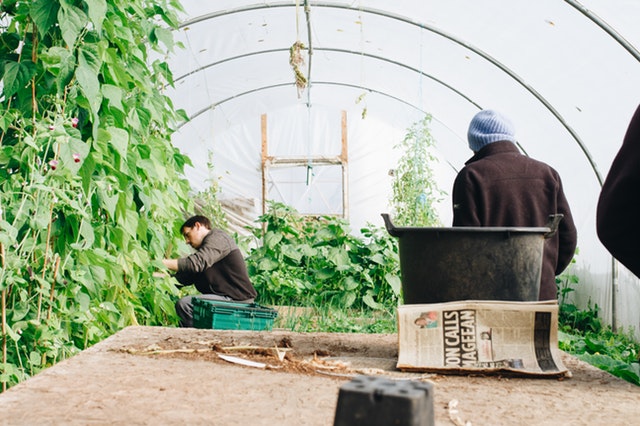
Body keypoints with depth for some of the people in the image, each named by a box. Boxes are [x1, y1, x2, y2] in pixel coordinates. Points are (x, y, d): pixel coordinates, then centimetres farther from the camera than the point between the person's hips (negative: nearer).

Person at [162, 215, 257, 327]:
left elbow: (196, 263, -23)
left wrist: (161, 263, -20)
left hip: (237, 300, -10)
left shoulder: (217, 238, -7)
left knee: (184, 304, -21)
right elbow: (184, 278, 19)